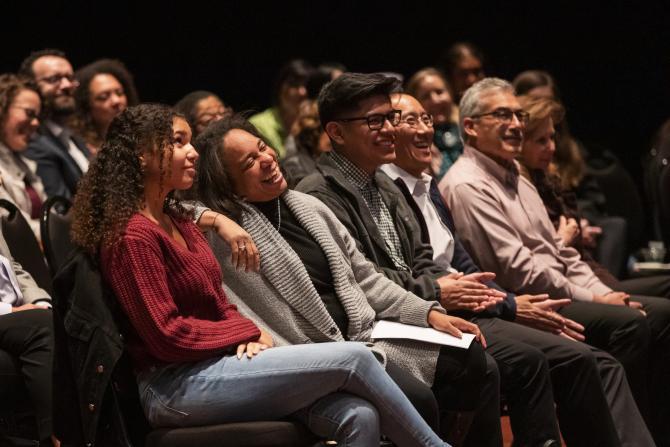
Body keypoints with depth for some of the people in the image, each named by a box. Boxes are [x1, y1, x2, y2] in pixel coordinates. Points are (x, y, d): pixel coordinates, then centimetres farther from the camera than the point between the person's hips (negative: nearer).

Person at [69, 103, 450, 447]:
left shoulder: (179, 222, 17)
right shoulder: (133, 235, -12)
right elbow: (167, 335, -16)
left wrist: (248, 335, -3)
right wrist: (246, 332, -5)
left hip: (217, 365, 9)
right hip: (176, 387, -9)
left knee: (359, 416, -15)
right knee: (352, 358, -15)